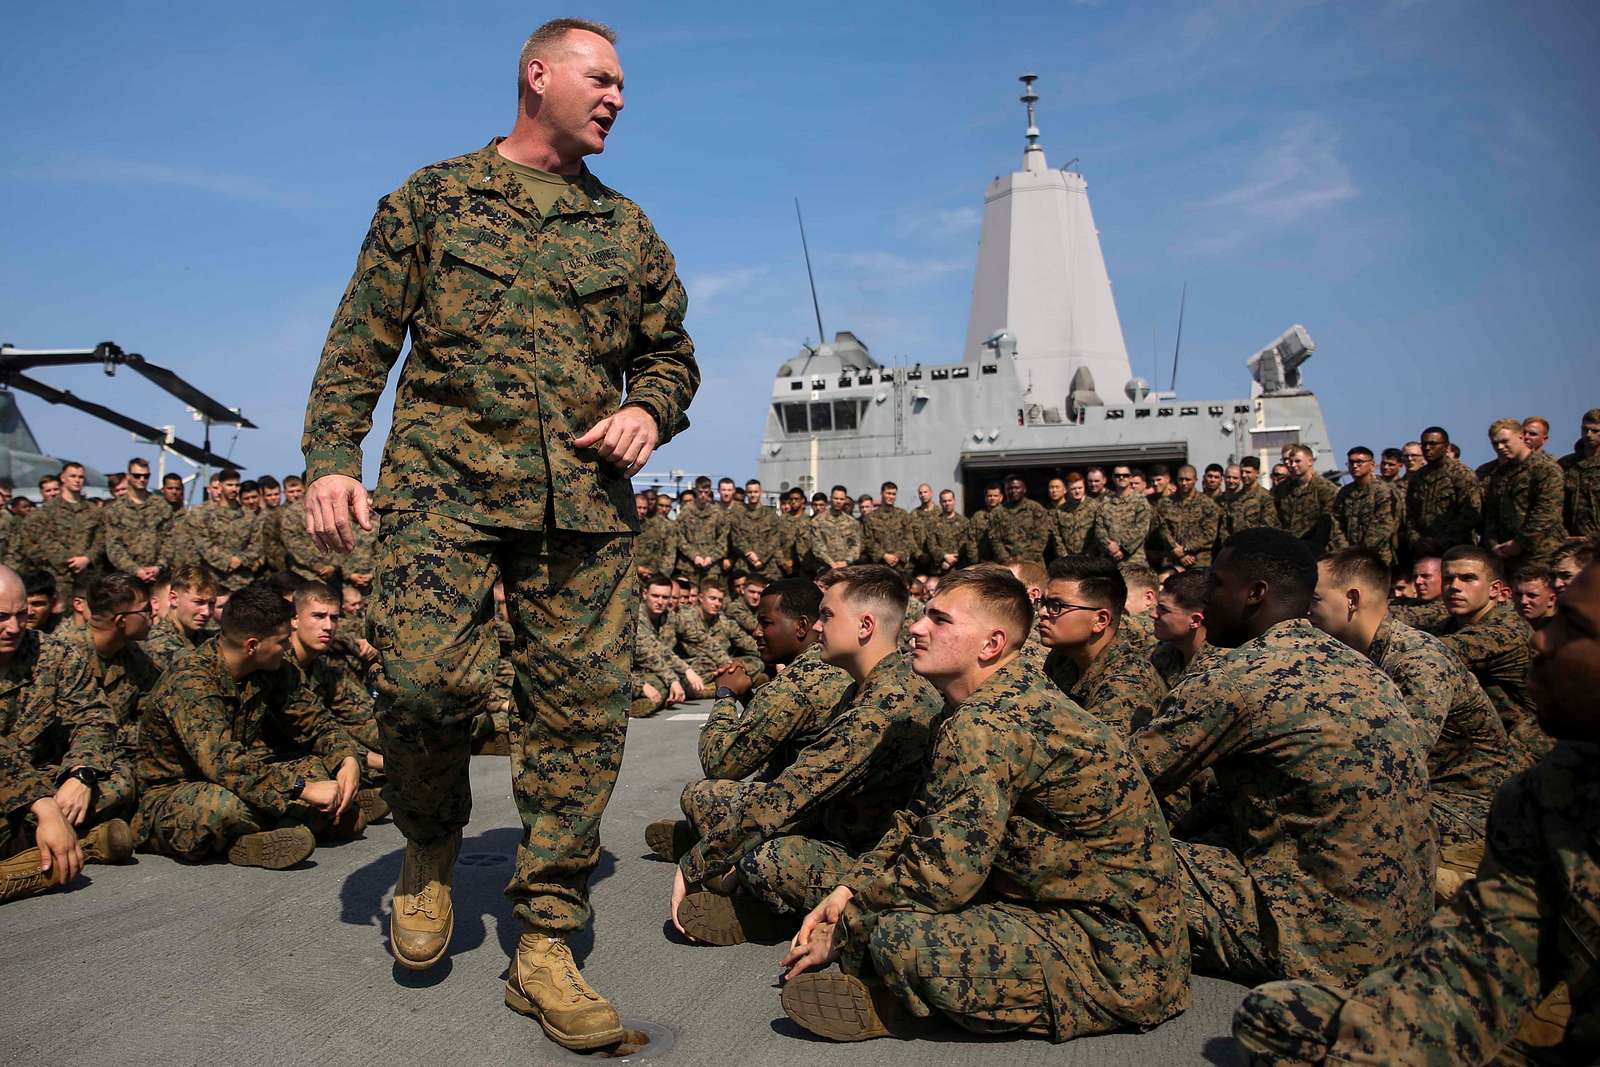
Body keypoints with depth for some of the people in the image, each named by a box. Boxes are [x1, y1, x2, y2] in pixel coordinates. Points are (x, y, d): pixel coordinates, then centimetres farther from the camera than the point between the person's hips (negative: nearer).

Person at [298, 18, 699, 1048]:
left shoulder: (627, 227, 19)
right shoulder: (433, 197, 12)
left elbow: (672, 354, 23)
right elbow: (362, 340, 8)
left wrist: (649, 410, 1)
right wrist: (331, 457, -4)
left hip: (585, 500, 3)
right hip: (446, 486, -2)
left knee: (582, 710, -2)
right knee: (423, 680, -17)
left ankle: (546, 944, 10)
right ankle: (432, 846, 18)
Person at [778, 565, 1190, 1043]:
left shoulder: (986, 725, -25)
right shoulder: (1014, 696, 7)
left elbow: (942, 876, -24)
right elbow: (920, 820, 11)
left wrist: (843, 932, -9)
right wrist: (848, 890, -1)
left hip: (1118, 958, -10)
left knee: (901, 938, -28)